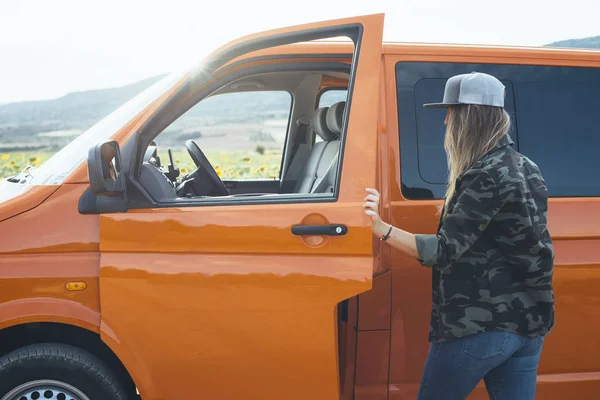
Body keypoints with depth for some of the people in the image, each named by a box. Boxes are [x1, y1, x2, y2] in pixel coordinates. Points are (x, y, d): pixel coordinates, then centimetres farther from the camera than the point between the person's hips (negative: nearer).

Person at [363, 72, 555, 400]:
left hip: (479, 325, -8)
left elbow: (446, 250, -21)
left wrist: (382, 229, -29)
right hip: (529, 323, 8)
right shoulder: (526, 169, 12)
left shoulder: (486, 177, -16)